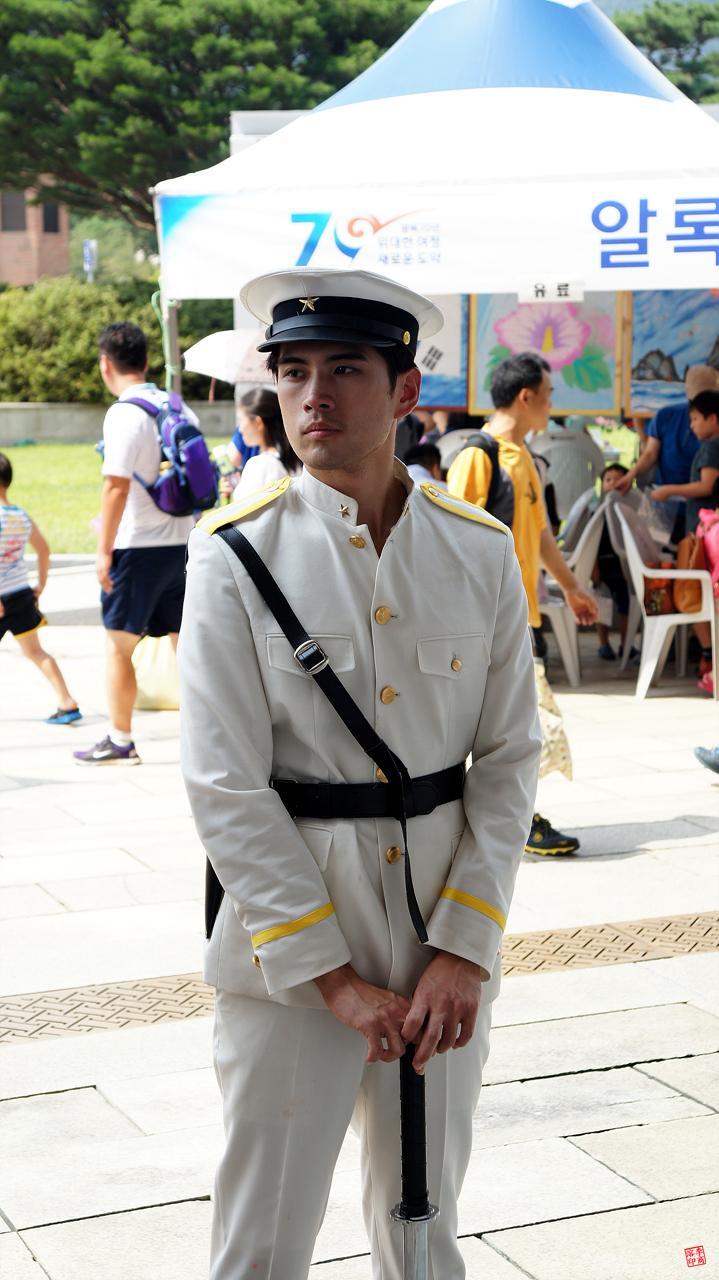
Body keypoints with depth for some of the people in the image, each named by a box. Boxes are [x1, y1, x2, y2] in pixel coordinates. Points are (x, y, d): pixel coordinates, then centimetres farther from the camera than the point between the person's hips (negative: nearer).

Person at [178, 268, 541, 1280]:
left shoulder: (481, 554, 0)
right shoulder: (237, 555, -8)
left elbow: (510, 758, 1)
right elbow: (225, 788, -10)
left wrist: (465, 950, -8)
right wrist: (334, 977, -12)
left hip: (447, 932, 3)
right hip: (289, 946, -2)